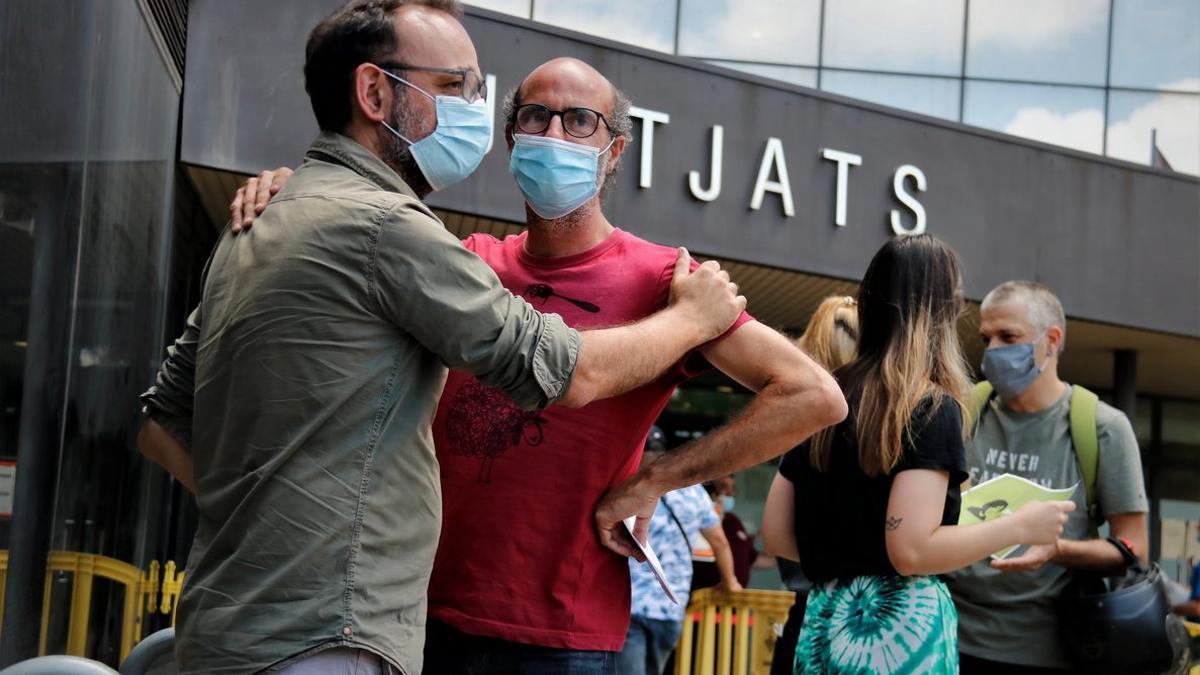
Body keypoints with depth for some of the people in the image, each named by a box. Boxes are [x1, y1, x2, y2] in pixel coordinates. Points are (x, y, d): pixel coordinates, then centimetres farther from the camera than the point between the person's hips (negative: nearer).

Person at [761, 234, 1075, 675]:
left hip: (822, 624, 7)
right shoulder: (931, 406, -8)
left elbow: (776, 535, 12)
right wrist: (1020, 526, -6)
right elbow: (912, 550, -17)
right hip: (900, 625, -6)